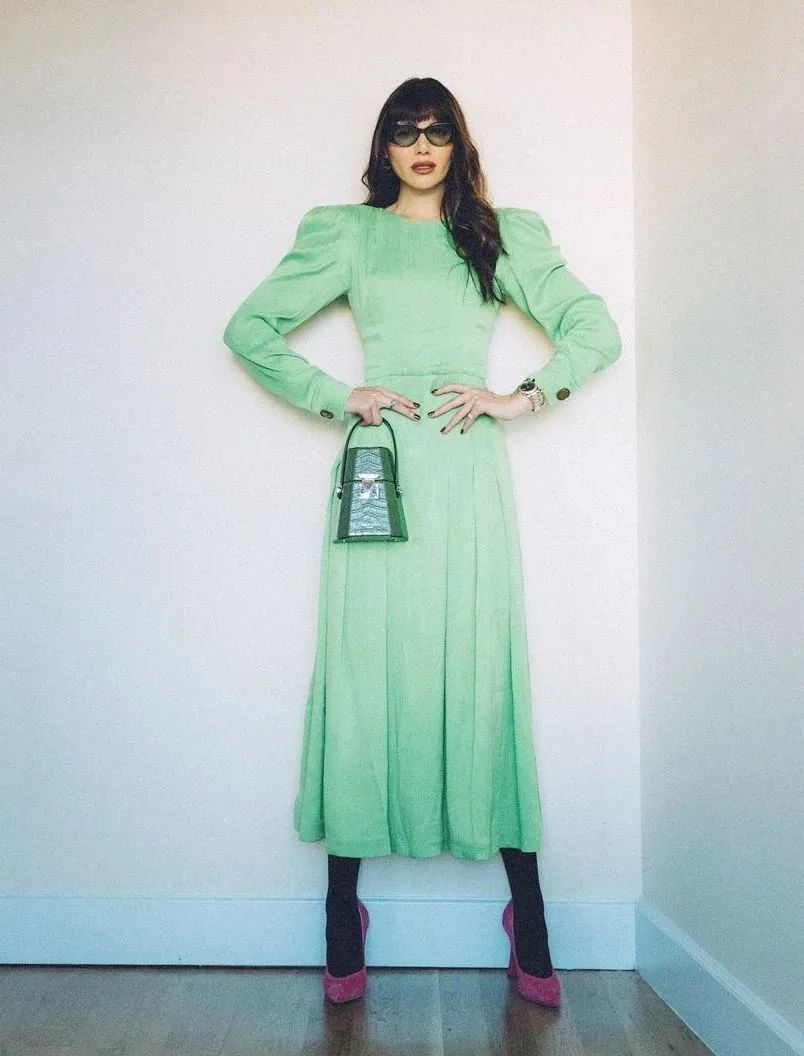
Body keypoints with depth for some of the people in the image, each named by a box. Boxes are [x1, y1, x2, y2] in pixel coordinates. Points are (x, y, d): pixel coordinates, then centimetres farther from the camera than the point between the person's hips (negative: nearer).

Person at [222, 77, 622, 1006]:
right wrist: (338, 397, 0)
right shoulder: (347, 233, 15)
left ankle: (528, 930, 10)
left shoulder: (502, 234, 18)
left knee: (483, 676, -1)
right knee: (366, 677, -2)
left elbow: (596, 328, 13)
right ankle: (344, 922, 10)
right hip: (378, 467, 0)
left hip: (468, 476, 1)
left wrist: (524, 397, -1)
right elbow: (248, 328, 11)